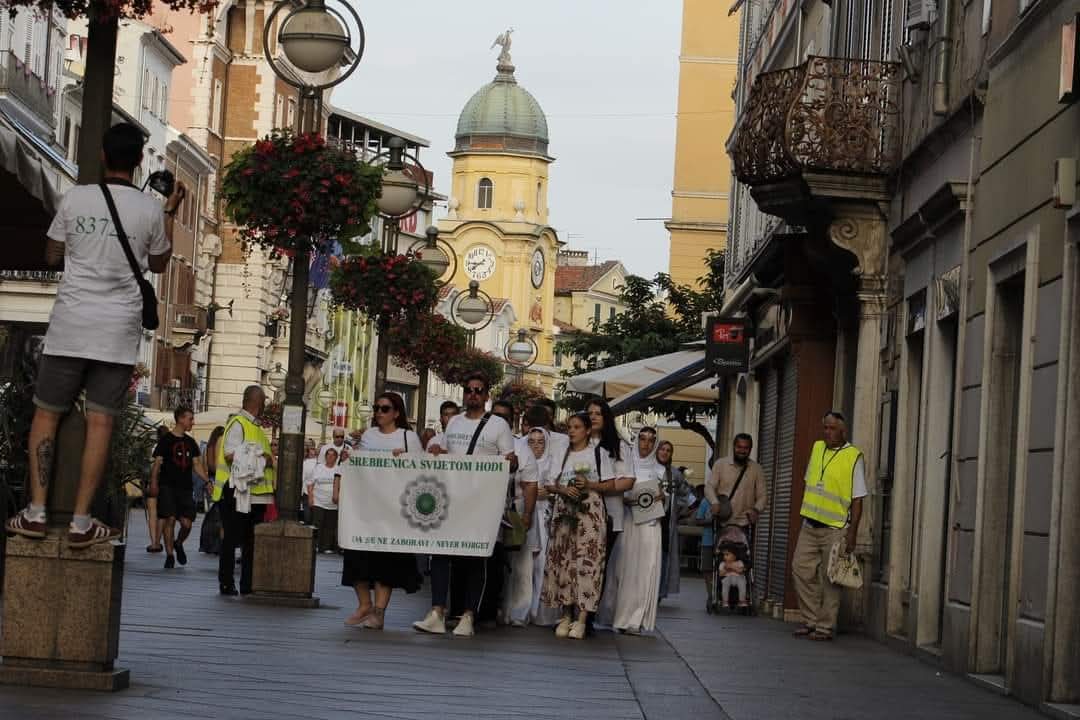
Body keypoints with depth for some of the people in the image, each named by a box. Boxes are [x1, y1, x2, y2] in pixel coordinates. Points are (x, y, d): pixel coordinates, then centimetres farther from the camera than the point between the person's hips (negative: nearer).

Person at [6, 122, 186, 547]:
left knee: (46, 414, 9)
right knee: (100, 422, 1)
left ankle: (36, 512, 2)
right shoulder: (150, 210, -2)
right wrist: (170, 212, 22)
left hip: (70, 325, 0)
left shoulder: (75, 198, -2)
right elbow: (158, 265, 15)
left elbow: (52, 256, 9)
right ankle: (81, 521, -1)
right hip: (118, 330, 0)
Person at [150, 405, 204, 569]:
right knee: (169, 519, -9)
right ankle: (169, 555, 1)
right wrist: (154, 483, -12)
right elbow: (157, 463, -2)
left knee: (187, 523, -4)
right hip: (168, 486, -4)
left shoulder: (190, 442, 15)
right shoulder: (166, 440, 0)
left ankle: (178, 544, 25)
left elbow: (197, 464, 15)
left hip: (186, 487, 4)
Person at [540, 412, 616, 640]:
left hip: (590, 513, -4)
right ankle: (566, 615, 3)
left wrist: (589, 485, -12)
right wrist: (562, 489, -7)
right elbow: (549, 485, 13)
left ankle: (581, 619, -14)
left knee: (586, 561, -11)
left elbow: (611, 485, 3)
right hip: (564, 512, 4)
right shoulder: (561, 454, 15)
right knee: (562, 561, -2)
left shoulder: (599, 453, 6)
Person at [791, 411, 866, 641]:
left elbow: (857, 500, -9)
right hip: (810, 525, 6)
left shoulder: (853, 457, -9)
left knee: (830, 579, -1)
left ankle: (825, 627, 6)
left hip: (835, 528, -6)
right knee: (801, 570, 2)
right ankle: (811, 620, 13)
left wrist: (852, 534, -14)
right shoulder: (817, 448, 9)